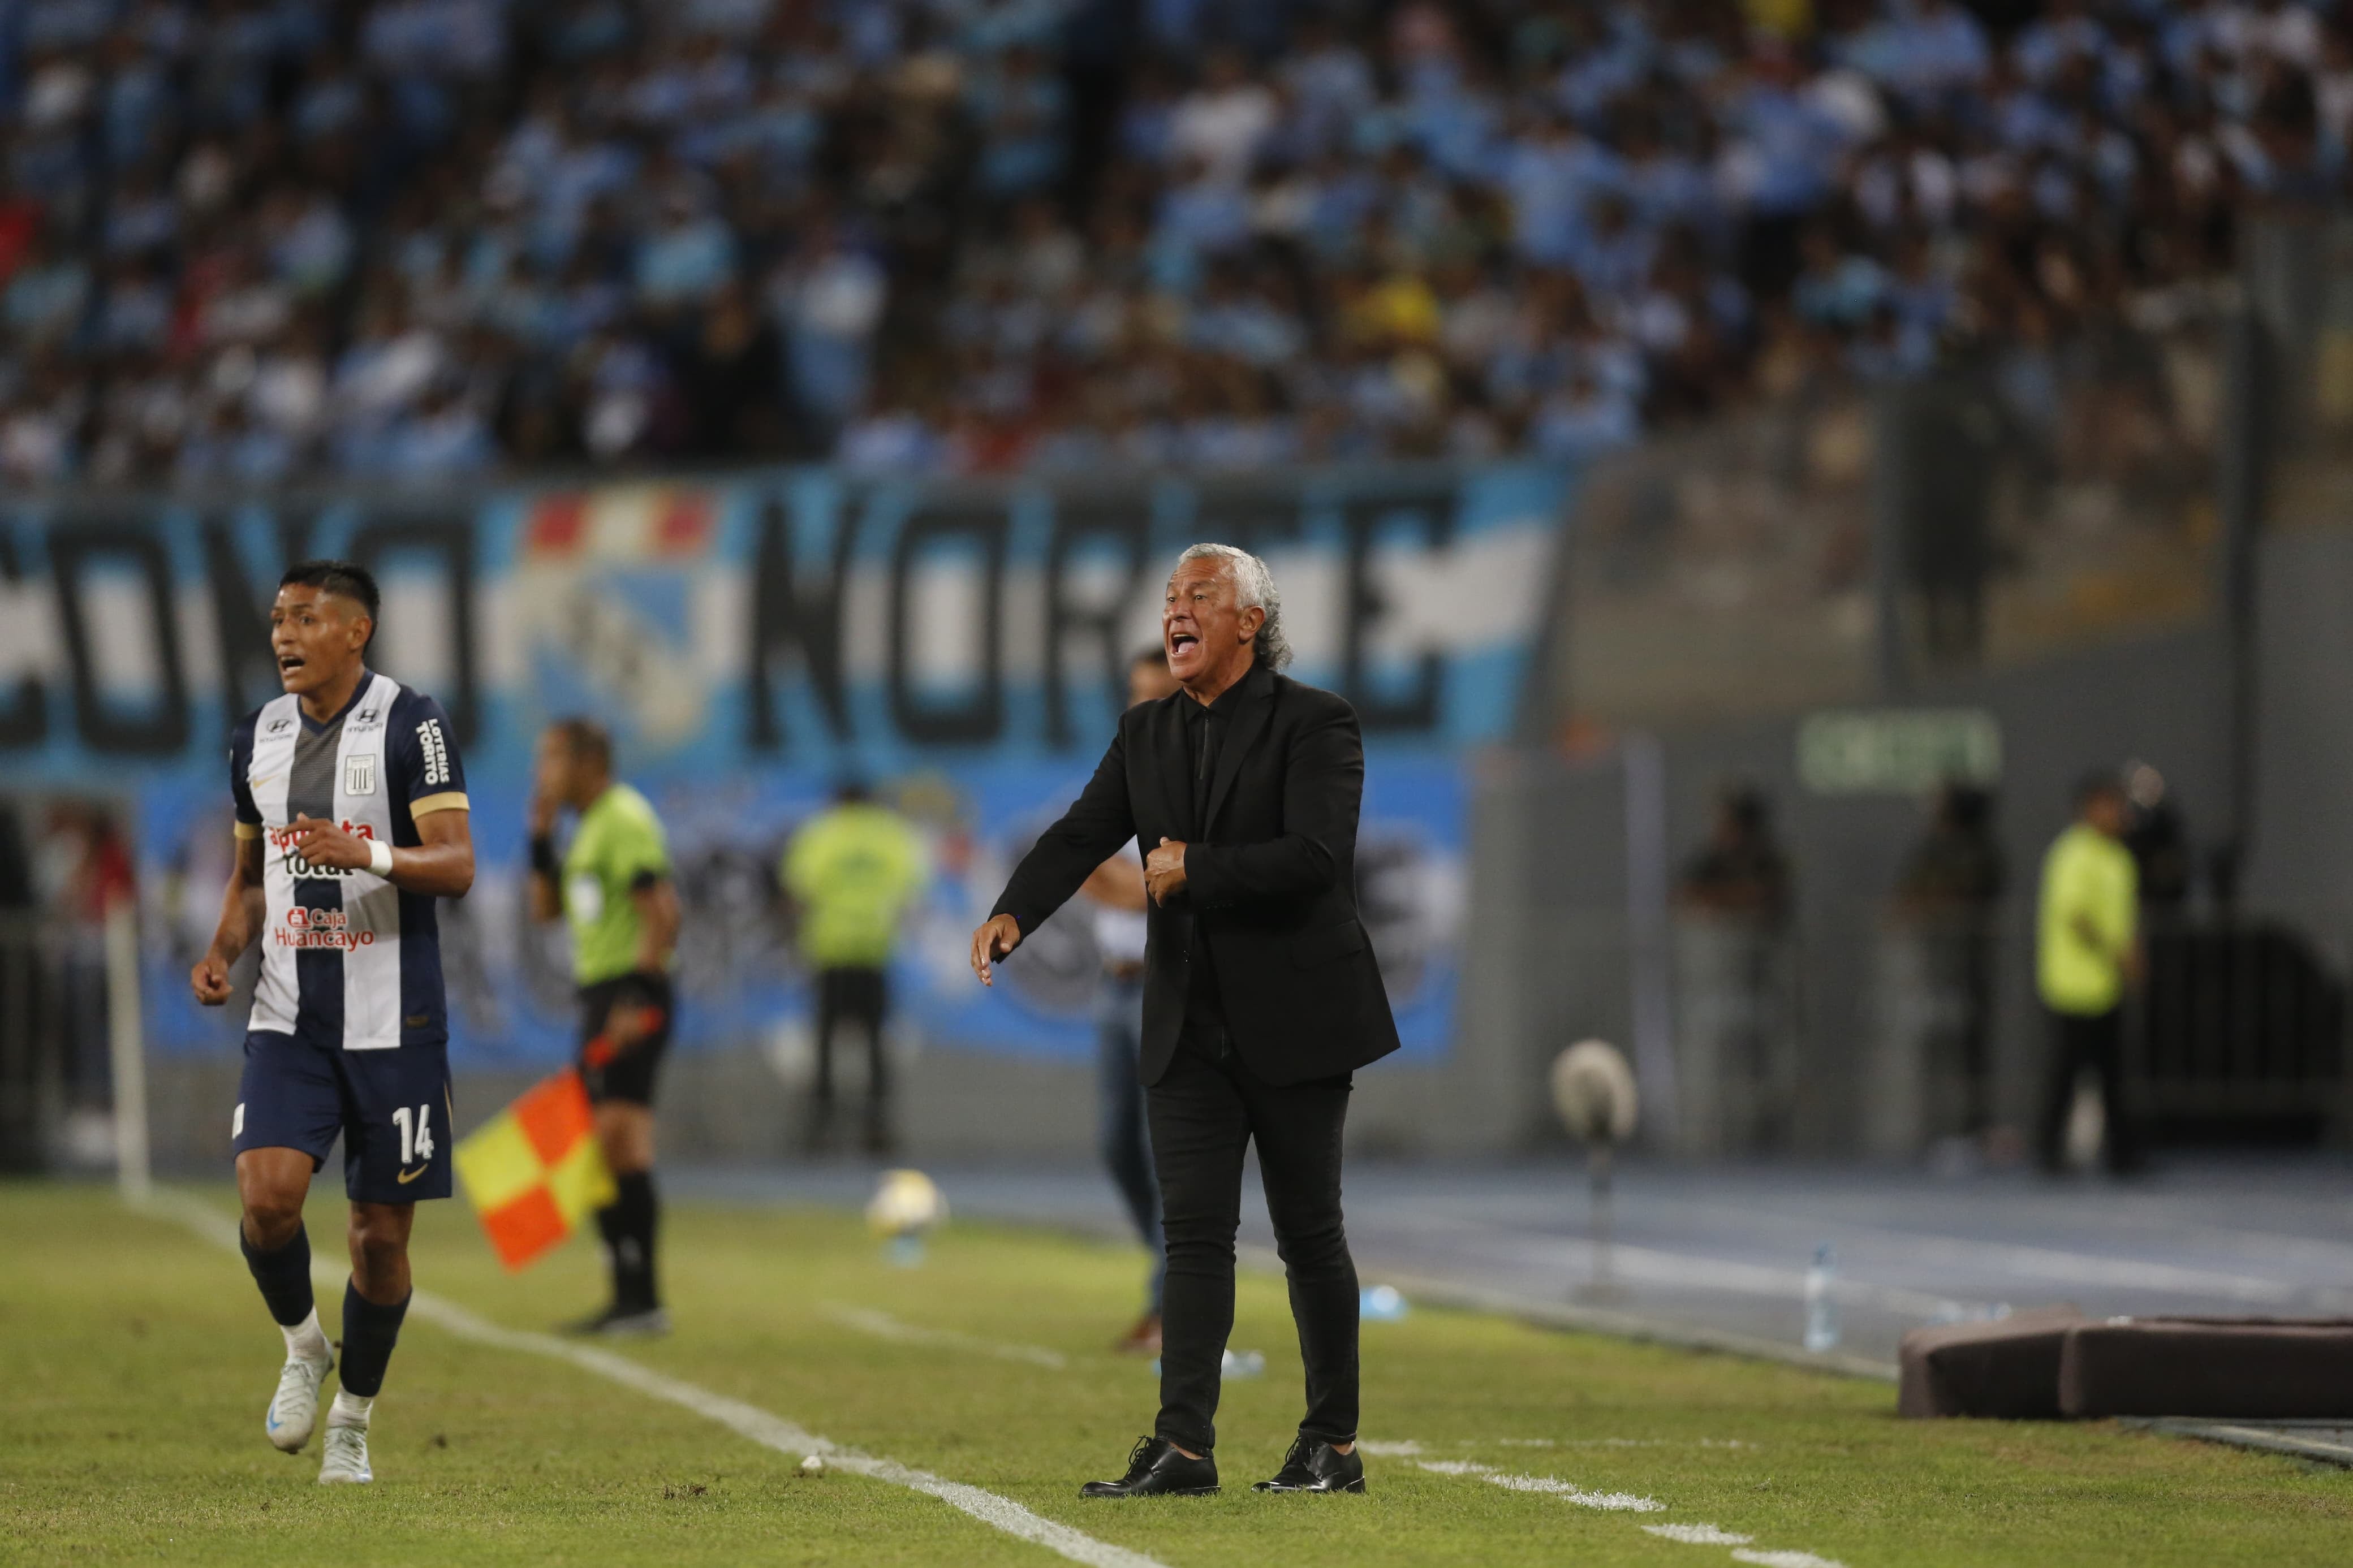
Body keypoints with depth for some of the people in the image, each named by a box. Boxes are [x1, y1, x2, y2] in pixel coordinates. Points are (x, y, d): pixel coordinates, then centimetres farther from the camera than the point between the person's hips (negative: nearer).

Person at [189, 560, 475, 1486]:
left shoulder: (411, 725, -7)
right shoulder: (259, 737, 10)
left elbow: (456, 868, -14)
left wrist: (365, 856, -31)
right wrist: (224, 952, 3)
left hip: (393, 1020, -3)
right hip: (288, 1017, 3)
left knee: (381, 1231, 2)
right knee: (266, 1194, -17)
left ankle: (353, 1418, 21)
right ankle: (301, 1346, 11)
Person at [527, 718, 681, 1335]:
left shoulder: (625, 820, -11)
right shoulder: (589, 827, 20)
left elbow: (662, 913, -19)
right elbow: (546, 908, 25)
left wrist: (636, 999, -23)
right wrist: (541, 836, 14)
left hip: (629, 993, -10)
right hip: (599, 995, 10)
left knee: (622, 1138, -16)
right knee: (601, 1152, 9)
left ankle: (644, 1299, -20)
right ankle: (627, 1298, 13)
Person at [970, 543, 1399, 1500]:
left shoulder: (1314, 725, -7)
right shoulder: (1146, 736, 11)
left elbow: (1314, 858, -19)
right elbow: (1080, 837, 1)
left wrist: (1192, 871, -16)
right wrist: (1013, 914, -17)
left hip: (1292, 1022, -5)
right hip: (1187, 1029, 5)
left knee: (1308, 1232, 2)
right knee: (1194, 1231, -1)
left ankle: (1333, 1445, 11)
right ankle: (1183, 1447, -5)